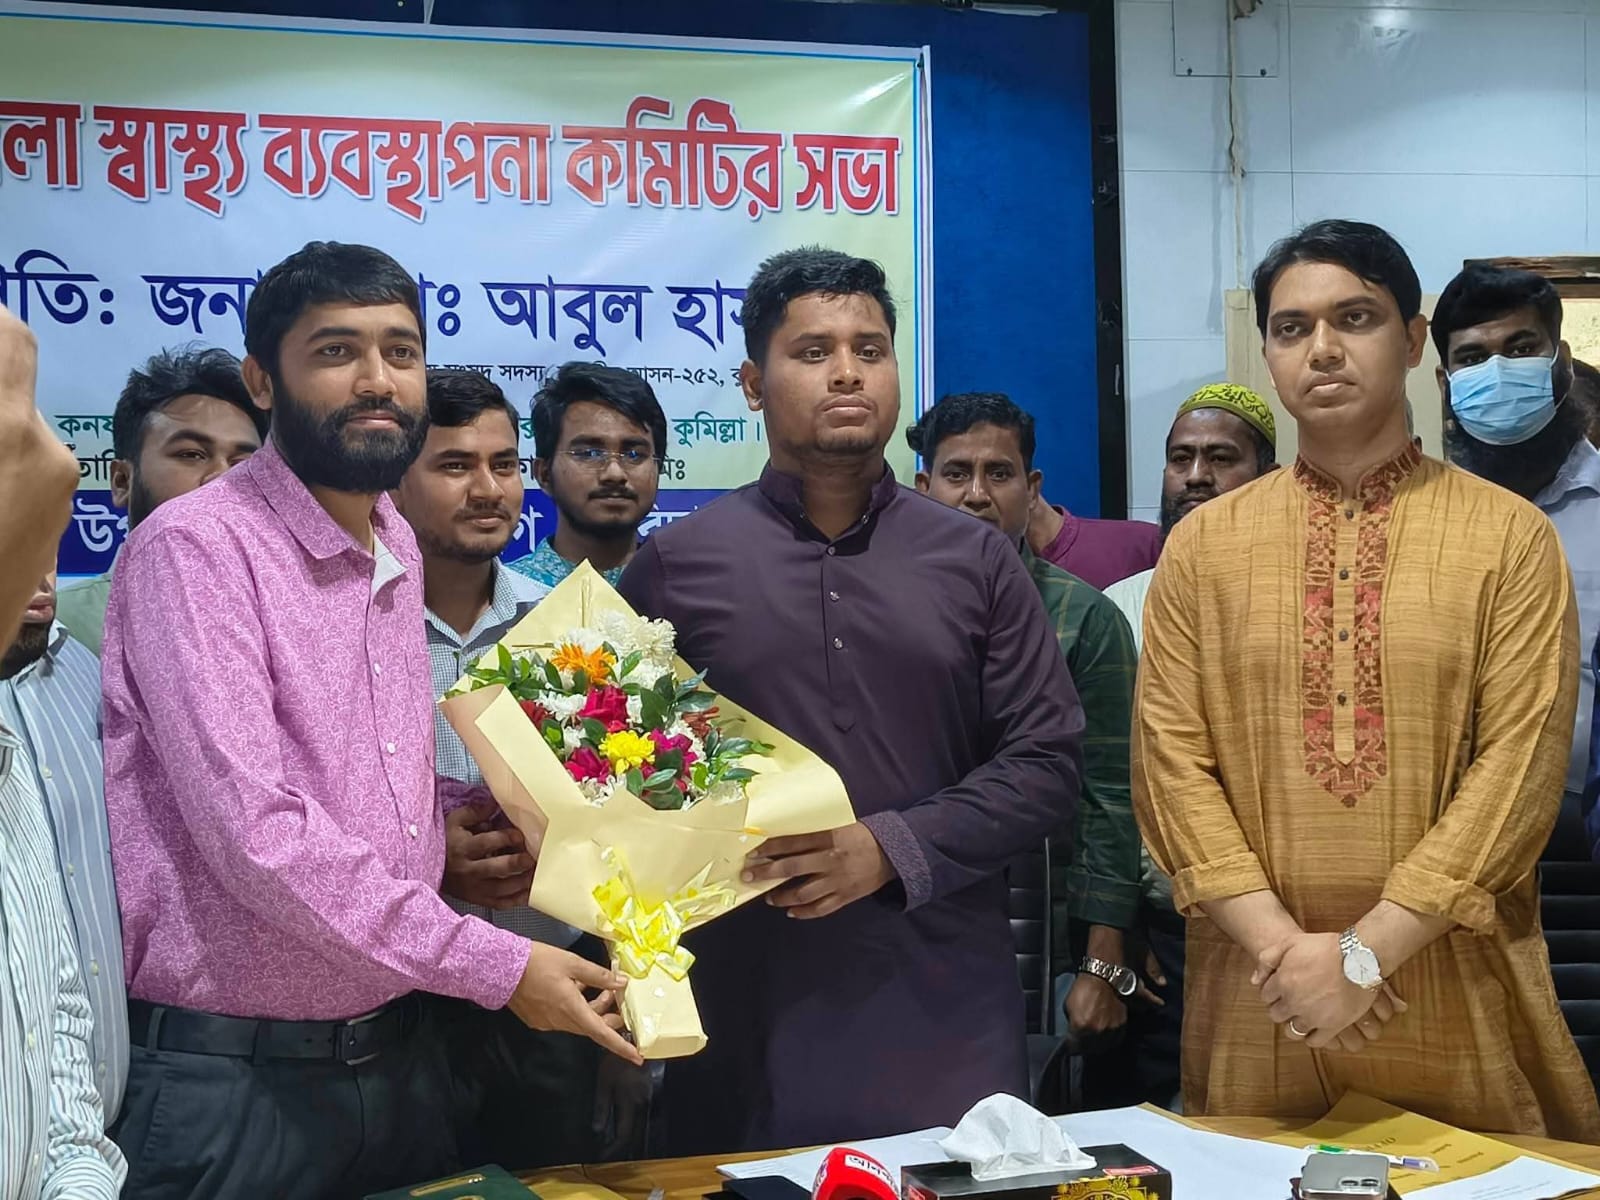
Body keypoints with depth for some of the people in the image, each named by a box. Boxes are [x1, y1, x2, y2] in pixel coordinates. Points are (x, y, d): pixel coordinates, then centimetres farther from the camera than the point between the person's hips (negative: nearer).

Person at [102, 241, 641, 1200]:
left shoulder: (396, 549, 9)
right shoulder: (196, 547, -15)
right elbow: (254, 832, -23)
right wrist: (497, 965, -20)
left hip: (398, 1054, 7)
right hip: (232, 1075, -7)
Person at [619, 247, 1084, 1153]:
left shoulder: (976, 560, 7)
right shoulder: (677, 565, 4)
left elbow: (1048, 764, 3)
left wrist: (893, 849, -10)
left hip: (948, 1010, 2)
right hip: (749, 1013, -1)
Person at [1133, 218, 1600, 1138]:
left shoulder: (1510, 538, 0)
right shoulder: (1202, 545, 5)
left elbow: (1520, 768, -8)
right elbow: (1172, 760, 0)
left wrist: (1364, 949, -14)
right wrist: (1279, 942, -12)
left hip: (1457, 988, -1)